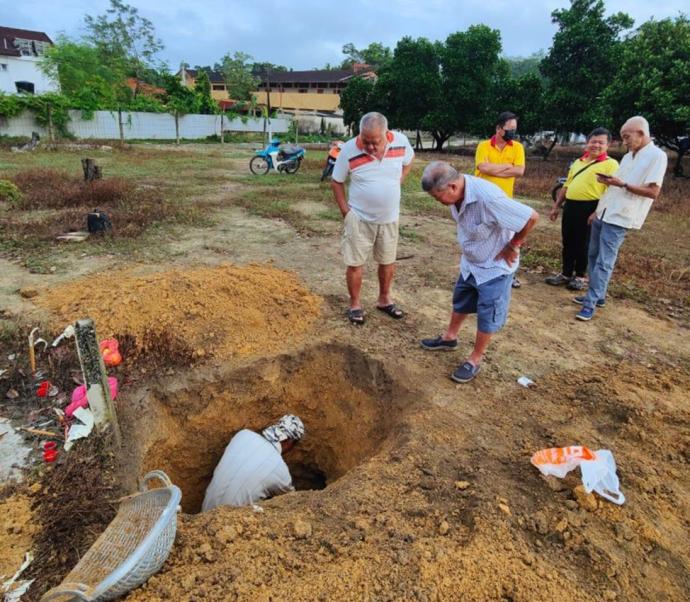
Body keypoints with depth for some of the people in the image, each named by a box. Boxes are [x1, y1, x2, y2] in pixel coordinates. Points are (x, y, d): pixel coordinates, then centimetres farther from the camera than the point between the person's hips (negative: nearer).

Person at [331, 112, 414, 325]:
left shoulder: (401, 142, -11)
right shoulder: (349, 150, -18)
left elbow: (409, 161, 12)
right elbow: (336, 181, -5)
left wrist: (397, 182, 3)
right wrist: (345, 211, -8)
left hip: (389, 218, 3)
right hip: (359, 218, -3)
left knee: (388, 261, 15)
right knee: (355, 264, 3)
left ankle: (384, 300, 35)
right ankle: (355, 304, 21)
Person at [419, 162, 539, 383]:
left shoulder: (488, 198, -36)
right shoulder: (458, 192, -11)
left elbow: (531, 217, -30)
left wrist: (513, 246, -18)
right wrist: (468, 253, 7)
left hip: (494, 267, -8)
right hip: (470, 262, 8)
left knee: (487, 315, 7)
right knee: (460, 302, 23)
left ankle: (475, 359, 22)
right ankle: (449, 338, 44)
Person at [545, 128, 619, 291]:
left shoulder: (611, 164, -5)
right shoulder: (578, 162, 16)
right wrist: (556, 206, 17)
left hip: (590, 208, -6)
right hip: (570, 205, 6)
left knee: (583, 244, 3)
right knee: (568, 242, 11)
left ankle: (580, 277, 17)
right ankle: (566, 274, 24)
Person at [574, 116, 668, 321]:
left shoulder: (657, 156, -8)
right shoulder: (628, 156, 16)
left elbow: (653, 192, -15)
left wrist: (622, 184, -20)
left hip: (619, 219, -9)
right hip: (603, 214, 9)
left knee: (604, 262, -9)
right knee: (594, 256, 12)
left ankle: (591, 303, -6)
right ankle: (597, 295, 23)